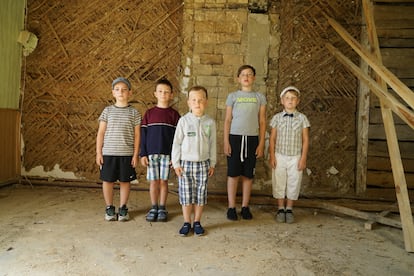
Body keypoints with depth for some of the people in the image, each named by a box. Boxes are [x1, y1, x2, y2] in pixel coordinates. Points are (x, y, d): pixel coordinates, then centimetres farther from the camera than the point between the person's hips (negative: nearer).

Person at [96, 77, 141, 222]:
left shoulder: (134, 112, 2)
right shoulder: (107, 111, 5)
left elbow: (137, 135, 3)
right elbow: (101, 132, 6)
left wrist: (135, 154, -2)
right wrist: (98, 152, 1)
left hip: (127, 154, -1)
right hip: (108, 153, 1)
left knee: (125, 181, 7)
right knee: (107, 180, 6)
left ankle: (123, 208, 23)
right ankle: (109, 208, 23)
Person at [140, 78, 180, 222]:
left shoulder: (174, 114, 2)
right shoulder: (149, 113, 4)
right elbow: (143, 134, 4)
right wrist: (143, 154, -2)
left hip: (167, 153, -1)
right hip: (151, 153, 1)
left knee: (163, 181, 6)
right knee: (153, 181, 6)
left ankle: (162, 208, 18)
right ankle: (153, 208, 19)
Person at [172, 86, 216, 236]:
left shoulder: (210, 122, 1)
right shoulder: (184, 120, -4)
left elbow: (212, 144, 7)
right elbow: (176, 143, -1)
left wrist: (212, 163, 8)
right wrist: (176, 163, -3)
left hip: (203, 164, 1)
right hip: (185, 163, -1)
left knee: (200, 195, 8)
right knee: (186, 195, 6)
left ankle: (197, 222, 23)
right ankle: (187, 223, 20)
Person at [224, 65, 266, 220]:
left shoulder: (259, 97, 8)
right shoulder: (232, 96, 5)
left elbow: (262, 122, 7)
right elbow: (227, 120, 4)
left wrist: (261, 144, 2)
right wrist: (226, 142, -3)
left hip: (252, 139, 1)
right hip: (235, 137, -1)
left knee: (248, 175, 7)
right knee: (233, 174, 1)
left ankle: (245, 207, 18)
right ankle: (231, 208, 11)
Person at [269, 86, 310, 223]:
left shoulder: (302, 118, -1)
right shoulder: (277, 117, 1)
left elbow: (305, 140, 1)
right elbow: (272, 138, 3)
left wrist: (303, 158, -3)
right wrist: (272, 156, -2)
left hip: (295, 157, 0)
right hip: (280, 156, 1)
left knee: (293, 183, 7)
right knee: (278, 183, 7)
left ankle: (289, 209, 24)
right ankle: (280, 209, 23)